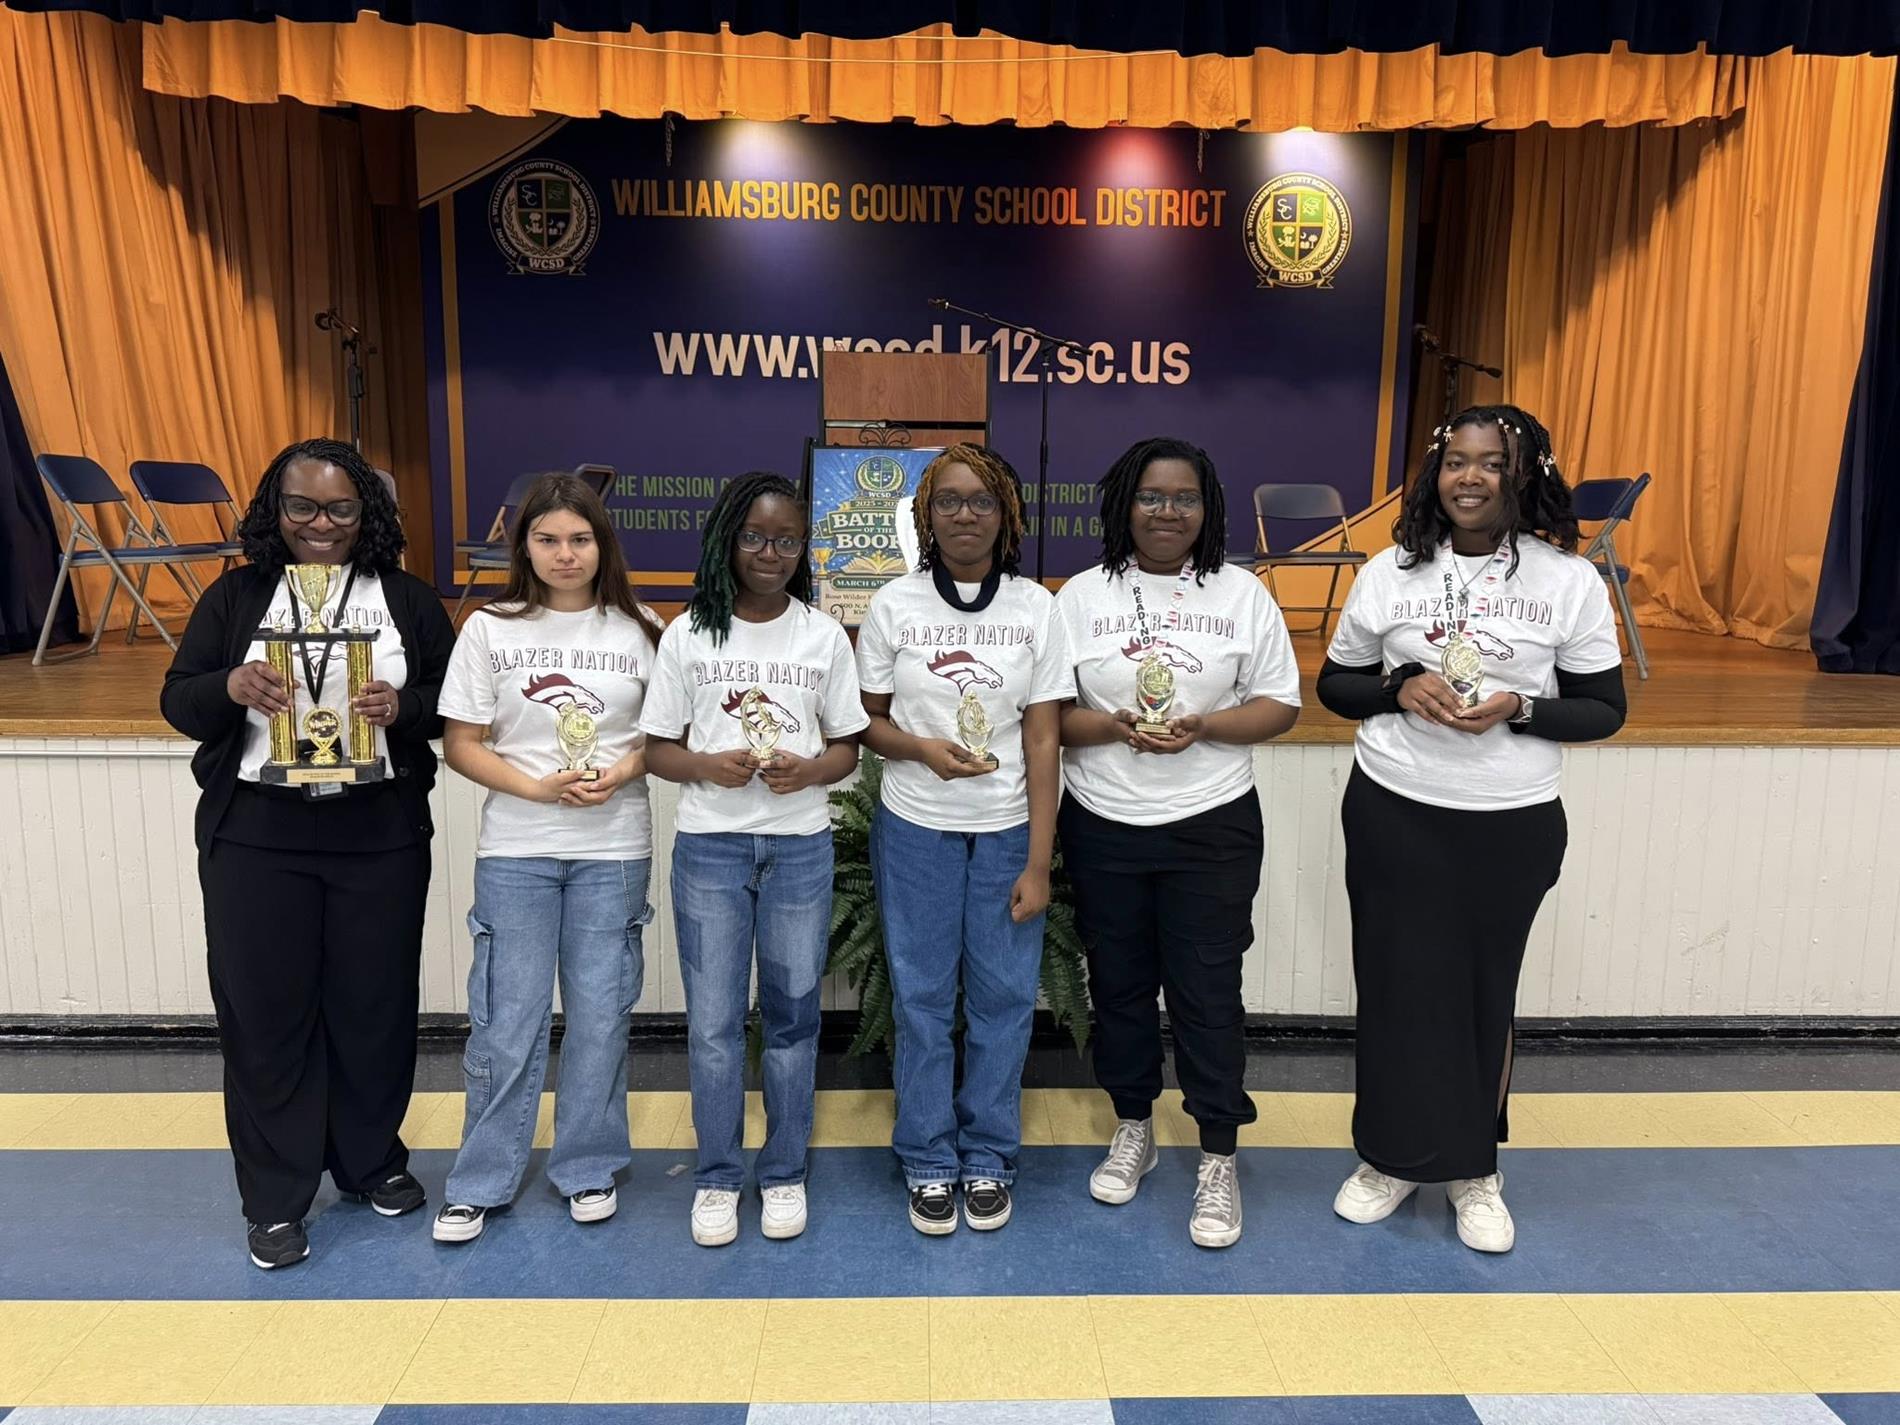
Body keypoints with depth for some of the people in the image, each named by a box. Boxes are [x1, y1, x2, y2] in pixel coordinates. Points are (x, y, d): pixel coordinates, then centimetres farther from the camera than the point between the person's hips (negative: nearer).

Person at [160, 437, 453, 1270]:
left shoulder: (407, 599, 4)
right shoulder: (235, 595, 5)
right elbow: (177, 701, 4)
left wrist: (401, 709, -17)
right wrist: (232, 687, -18)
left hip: (380, 837, 0)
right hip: (254, 838, 0)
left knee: (374, 1005, 9)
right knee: (263, 1012, 5)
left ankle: (371, 1162, 31)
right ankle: (275, 1199, 20)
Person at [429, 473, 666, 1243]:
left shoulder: (640, 630, 0)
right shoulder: (490, 629, -1)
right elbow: (462, 744, 0)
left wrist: (625, 770, -14)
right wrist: (537, 788, -15)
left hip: (613, 852, 1)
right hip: (515, 853, 0)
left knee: (599, 1016, 9)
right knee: (507, 1022, 6)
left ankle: (587, 1168, 27)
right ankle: (479, 1181, 23)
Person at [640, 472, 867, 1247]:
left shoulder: (823, 635, 2)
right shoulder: (688, 634, 1)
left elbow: (846, 747, 5)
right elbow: (658, 750, 3)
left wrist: (808, 770, -16)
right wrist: (710, 766, -17)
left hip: (800, 848, 1)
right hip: (709, 846, 0)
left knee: (792, 1014, 9)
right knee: (713, 1022, 4)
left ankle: (785, 1173, 26)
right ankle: (717, 1177, 22)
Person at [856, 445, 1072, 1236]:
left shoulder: (1034, 606, -2)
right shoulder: (894, 604, -1)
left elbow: (1042, 740, -3)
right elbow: (866, 721, 5)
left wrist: (1038, 863, -6)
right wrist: (923, 748, -17)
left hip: (1008, 830, 0)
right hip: (915, 829, 0)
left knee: (1004, 995, 6)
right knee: (921, 997, 7)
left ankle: (988, 1158, 25)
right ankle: (929, 1163, 23)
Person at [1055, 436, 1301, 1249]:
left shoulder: (1242, 595, 1)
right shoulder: (1081, 596, 1)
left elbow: (1280, 705, 1)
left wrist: (1204, 726, -16)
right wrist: (1113, 728, -18)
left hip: (1212, 827, -1)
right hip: (1102, 828, 2)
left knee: (1207, 993, 2)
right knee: (1118, 985, 14)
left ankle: (1218, 1160, 18)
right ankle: (1133, 1130, 34)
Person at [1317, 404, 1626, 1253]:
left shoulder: (1570, 580, -4)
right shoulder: (1389, 572, -1)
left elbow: (1604, 710, 1)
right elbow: (1334, 684, 7)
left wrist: (1518, 709, -17)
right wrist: (1401, 689, -13)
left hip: (1513, 826, 0)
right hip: (1393, 816, 1)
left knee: (1483, 992, 11)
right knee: (1398, 985, 8)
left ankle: (1473, 1167, 30)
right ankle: (1395, 1156, 27)